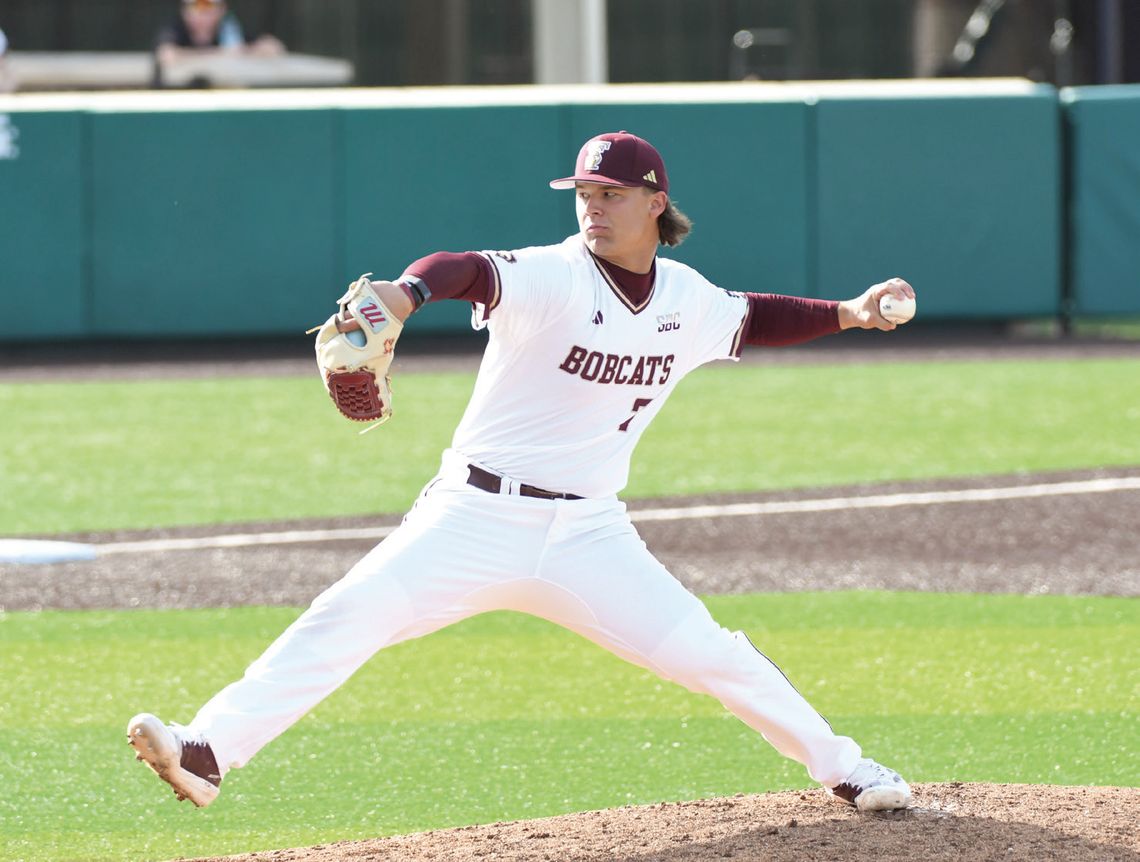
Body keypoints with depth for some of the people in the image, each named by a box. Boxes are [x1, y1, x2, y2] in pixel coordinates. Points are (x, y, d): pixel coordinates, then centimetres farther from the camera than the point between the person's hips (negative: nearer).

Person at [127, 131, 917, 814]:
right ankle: (208, 753, -21)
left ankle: (840, 767, 18)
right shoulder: (552, 279, -13)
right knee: (348, 617, -18)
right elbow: (470, 271, -33)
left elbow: (753, 320, 27)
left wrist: (846, 314, 16)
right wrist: (407, 293, -55)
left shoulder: (688, 302, 5)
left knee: (707, 651, -1)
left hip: (588, 534, 3)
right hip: (475, 519, -3)